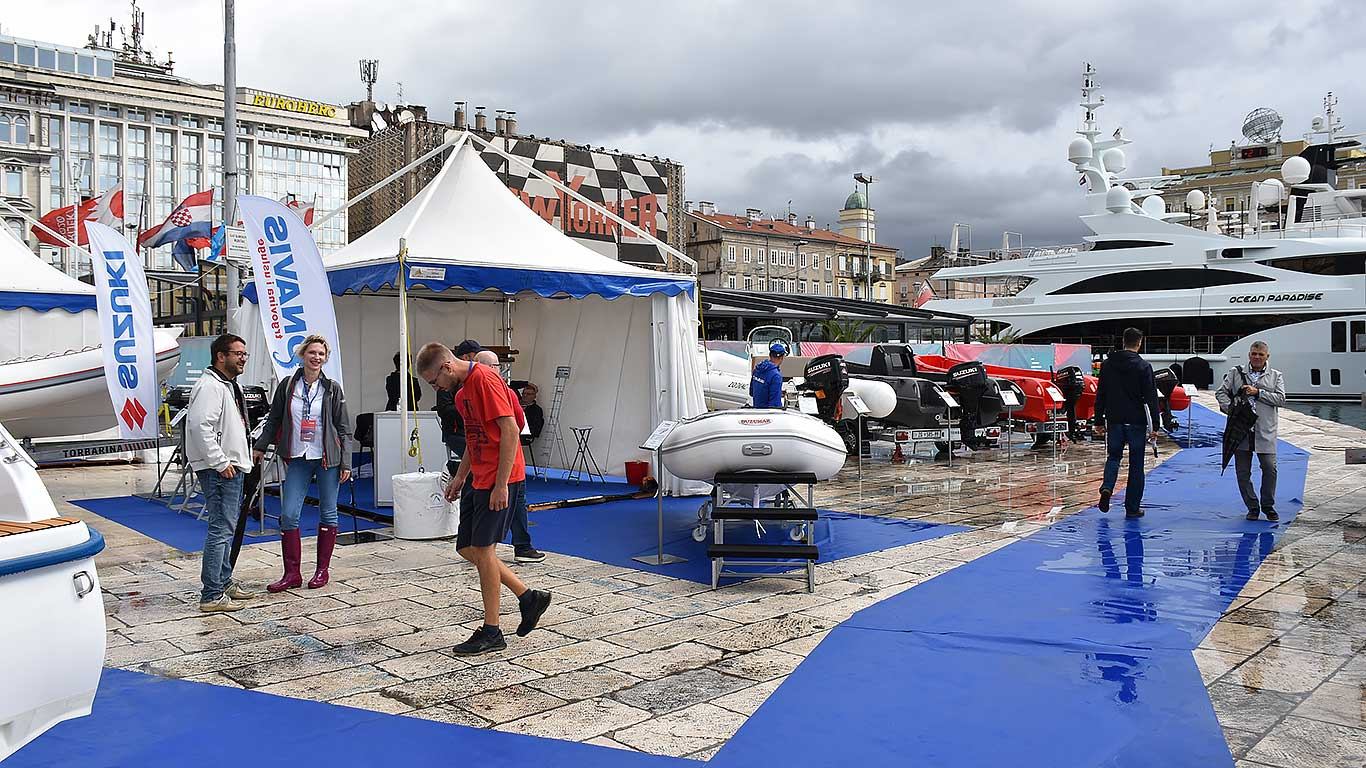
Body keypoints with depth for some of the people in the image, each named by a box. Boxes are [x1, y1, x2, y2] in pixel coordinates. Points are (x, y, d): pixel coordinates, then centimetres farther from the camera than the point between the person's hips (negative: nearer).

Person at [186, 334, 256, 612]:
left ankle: (224, 581, 31)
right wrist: (220, 463, -23)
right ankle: (212, 596, -8)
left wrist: (242, 459, 21)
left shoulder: (230, 385, 19)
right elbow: (200, 426, -26)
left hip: (233, 467, 11)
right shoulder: (210, 386, -15)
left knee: (228, 528, 19)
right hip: (219, 471, -11)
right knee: (221, 530, -11)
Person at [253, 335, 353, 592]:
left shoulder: (332, 389, -1)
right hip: (297, 459, 2)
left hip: (327, 459, -1)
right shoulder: (287, 386, 4)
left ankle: (322, 570, 17)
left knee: (328, 513, 5)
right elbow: (273, 420, 15)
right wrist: (260, 446, 10)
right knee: (288, 515, -5)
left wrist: (346, 462, -5)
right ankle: (292, 573, 4)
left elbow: (343, 429, 0)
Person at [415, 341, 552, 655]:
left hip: (500, 482, -10)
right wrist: (459, 477, 16)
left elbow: (510, 431, -21)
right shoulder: (462, 392, 15)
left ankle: (491, 633, 7)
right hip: (480, 481, 10)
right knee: (466, 547, 11)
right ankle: (528, 597, 18)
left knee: (482, 549, -4)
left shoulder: (484, 379, -15)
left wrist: (501, 485, -22)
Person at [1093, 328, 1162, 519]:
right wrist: (1155, 426, -5)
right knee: (1136, 464, 6)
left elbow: (1100, 395, 7)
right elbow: (1151, 398, -9)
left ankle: (1107, 488, -12)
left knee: (1113, 456, 16)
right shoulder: (1143, 366, -8)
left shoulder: (1107, 364, 4)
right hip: (1136, 422, -3)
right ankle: (1132, 508, 9)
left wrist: (1099, 421, 13)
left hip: (1114, 421, 3)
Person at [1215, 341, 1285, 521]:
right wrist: (1229, 408, -9)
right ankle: (1252, 507, 15)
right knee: (1242, 470, 3)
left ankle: (1268, 507, 11)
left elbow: (1280, 399, 0)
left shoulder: (1276, 376, 12)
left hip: (1265, 431, -1)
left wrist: (1258, 393, -9)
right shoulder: (1236, 373, 11)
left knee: (1269, 468, -6)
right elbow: (1220, 392, 7)